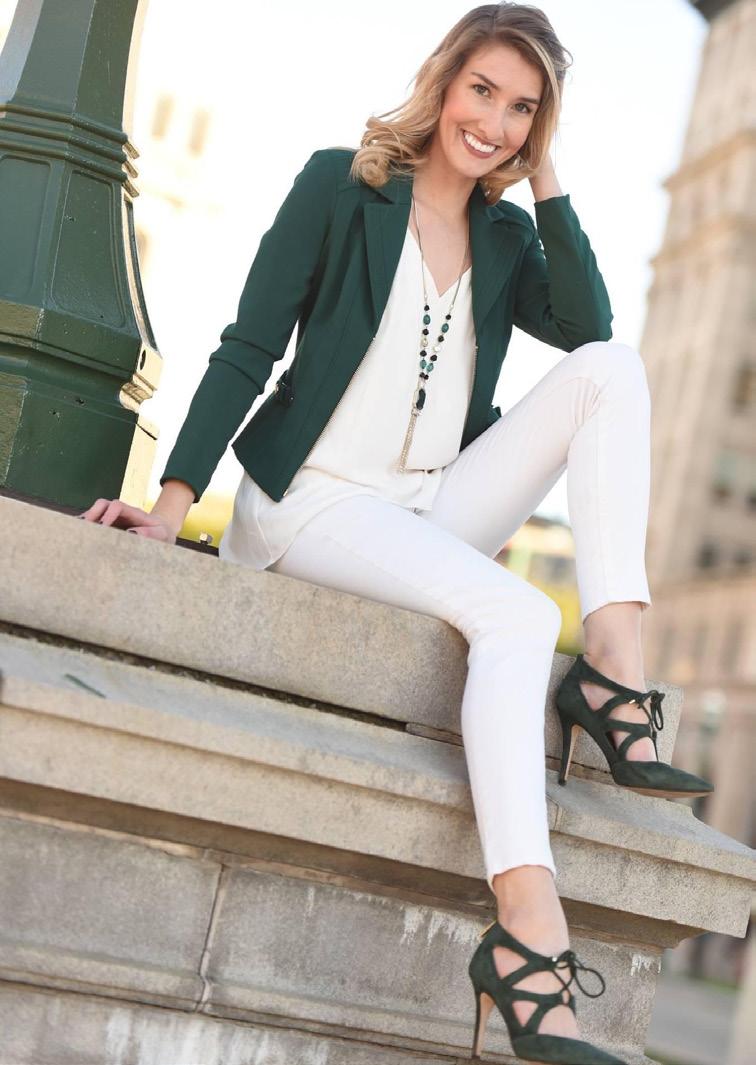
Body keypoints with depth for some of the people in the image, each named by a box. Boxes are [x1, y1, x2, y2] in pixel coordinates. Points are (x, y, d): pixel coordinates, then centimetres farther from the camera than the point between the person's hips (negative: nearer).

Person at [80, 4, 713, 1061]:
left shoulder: (506, 236, 14)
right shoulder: (342, 185, 0)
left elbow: (587, 328, -5)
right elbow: (248, 348, -7)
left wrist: (544, 181, -4)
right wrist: (176, 497, -17)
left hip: (438, 513, 6)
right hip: (316, 502, -5)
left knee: (612, 369, -13)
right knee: (515, 612, -32)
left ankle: (613, 671, -24)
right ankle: (529, 936, -39)